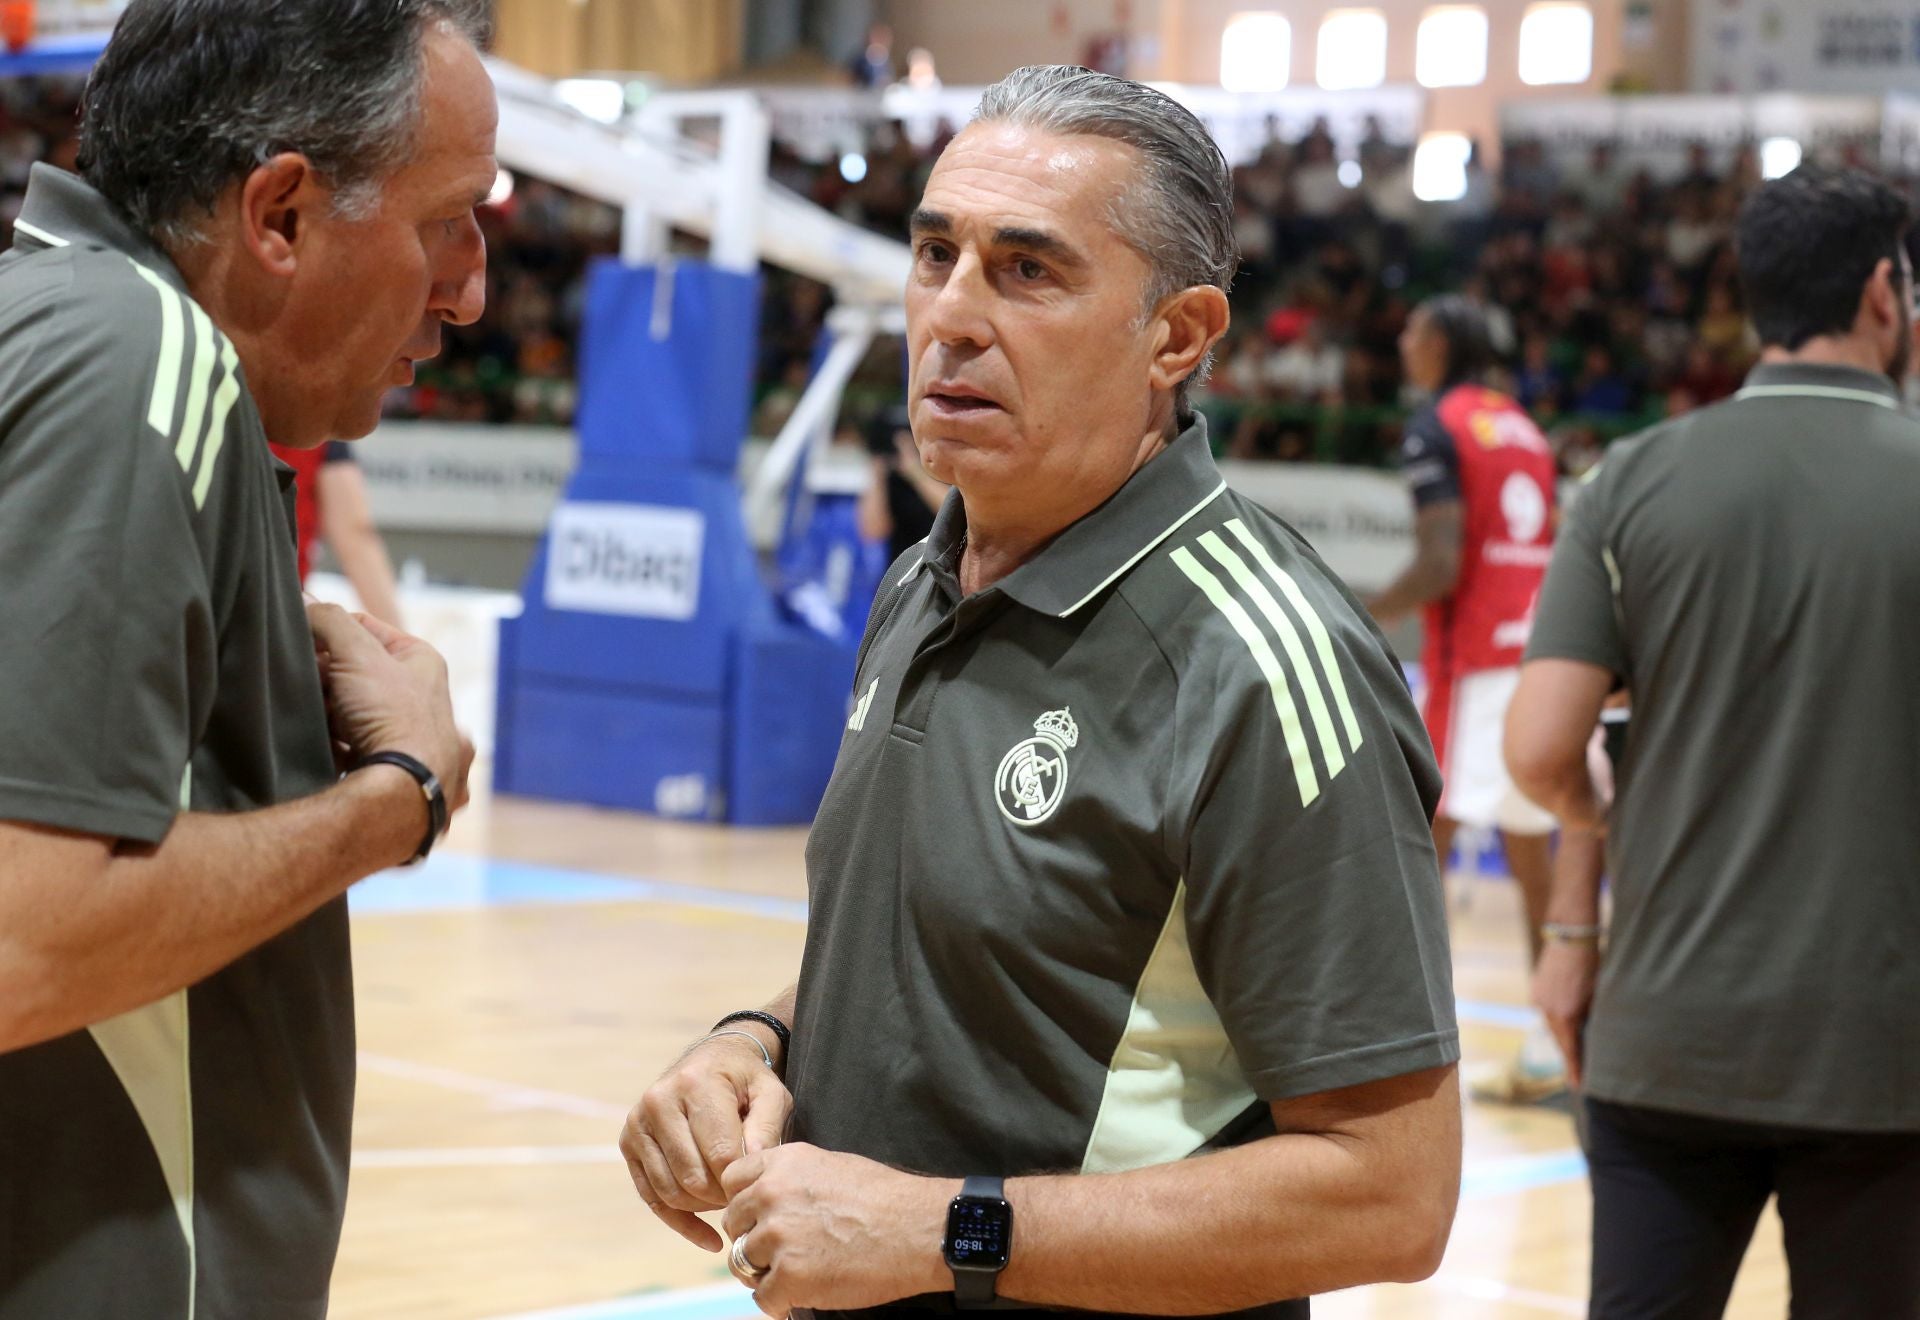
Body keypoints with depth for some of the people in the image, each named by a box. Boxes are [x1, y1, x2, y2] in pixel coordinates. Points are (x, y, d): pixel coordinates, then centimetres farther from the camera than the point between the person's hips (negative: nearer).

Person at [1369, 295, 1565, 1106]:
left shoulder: (1435, 430, -6)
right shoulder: (1524, 430, 18)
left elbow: (1440, 565, -16)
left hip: (1473, 658, -8)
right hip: (1539, 648, 8)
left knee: (1426, 839, -8)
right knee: (1531, 843, 11)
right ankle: (1548, 1050, 14)